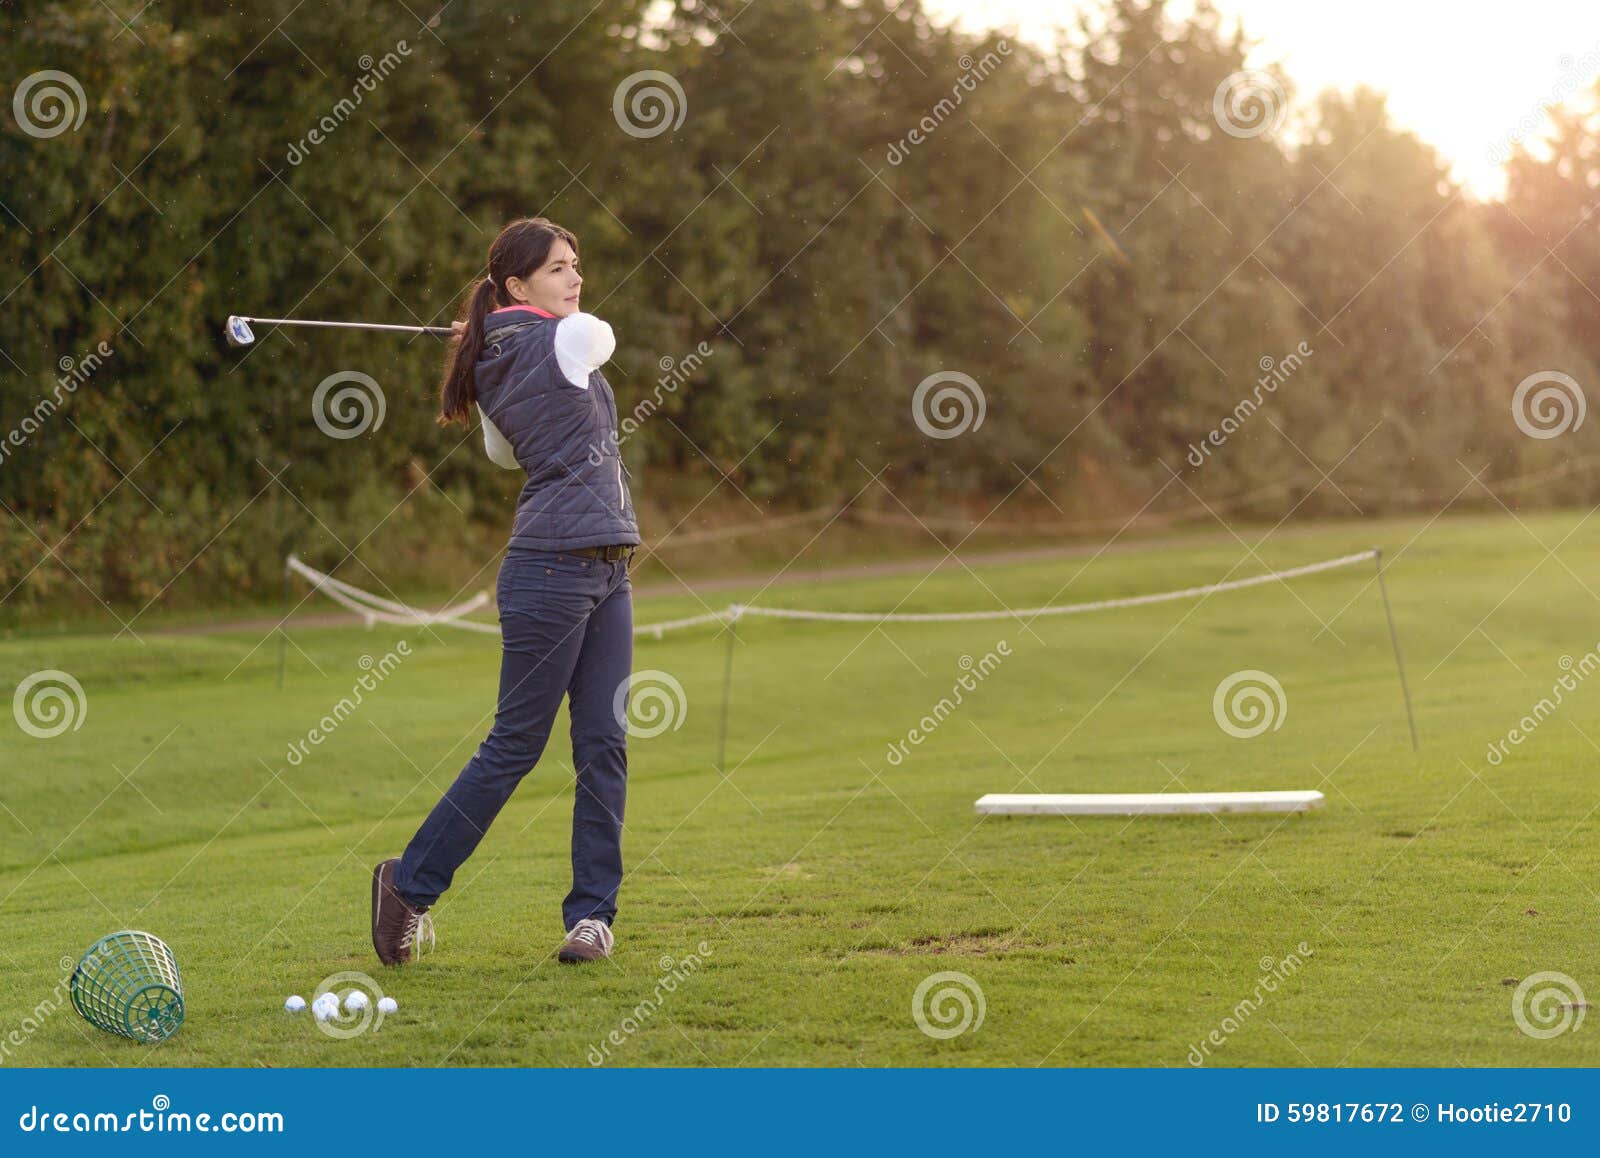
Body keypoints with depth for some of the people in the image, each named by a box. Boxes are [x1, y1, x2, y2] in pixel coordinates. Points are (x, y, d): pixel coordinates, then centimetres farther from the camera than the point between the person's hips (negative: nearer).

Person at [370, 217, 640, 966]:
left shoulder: (496, 365, 11)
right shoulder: (571, 340, -12)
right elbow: (599, 332, 11)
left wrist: (487, 331, 22)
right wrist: (506, 323, 23)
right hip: (553, 568, -8)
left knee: (604, 741, 4)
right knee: (516, 743, -2)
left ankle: (593, 910, 4)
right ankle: (411, 883, 8)